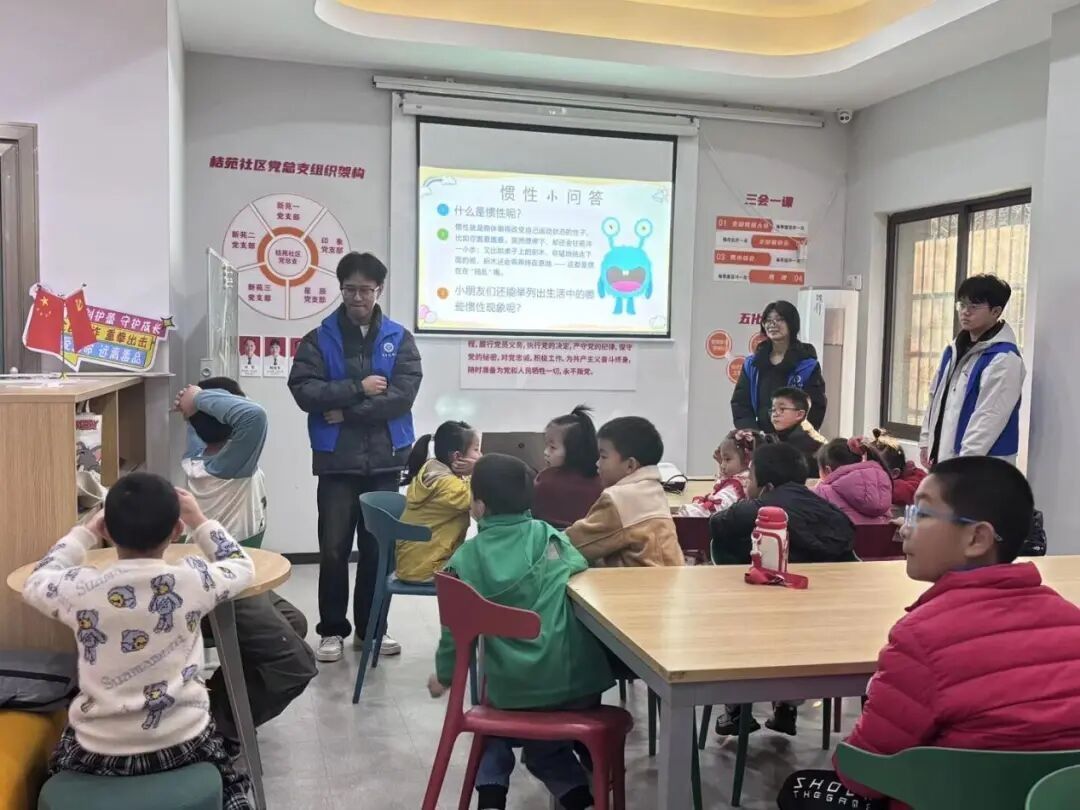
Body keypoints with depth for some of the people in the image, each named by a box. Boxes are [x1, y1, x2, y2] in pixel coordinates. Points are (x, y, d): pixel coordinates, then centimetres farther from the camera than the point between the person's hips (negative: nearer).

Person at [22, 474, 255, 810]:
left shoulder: (81, 589, -14)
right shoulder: (193, 580, -15)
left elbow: (37, 582, 11)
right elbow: (241, 566, 9)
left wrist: (85, 532, 19)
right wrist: (199, 521, 15)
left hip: (97, 751, 1)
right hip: (182, 744, 0)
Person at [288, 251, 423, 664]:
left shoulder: (399, 338, 4)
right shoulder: (319, 339, 3)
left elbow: (403, 395, -9)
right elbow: (304, 391, -10)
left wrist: (346, 411, -12)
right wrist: (358, 388, -14)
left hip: (385, 461, 1)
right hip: (336, 461, -1)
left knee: (379, 548, 9)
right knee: (333, 549, 3)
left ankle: (371, 627, 24)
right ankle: (332, 630, 19)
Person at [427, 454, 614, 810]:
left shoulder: (465, 559, -3)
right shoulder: (549, 534, 1)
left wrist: (444, 675, 21)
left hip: (516, 688, -1)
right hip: (578, 678, 2)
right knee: (546, 744, 28)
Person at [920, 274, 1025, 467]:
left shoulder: (1004, 358, -14)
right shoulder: (954, 350, 14)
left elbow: (989, 418, -19)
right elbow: (936, 397, 19)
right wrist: (926, 441, 13)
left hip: (980, 466, -9)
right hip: (944, 455, 9)